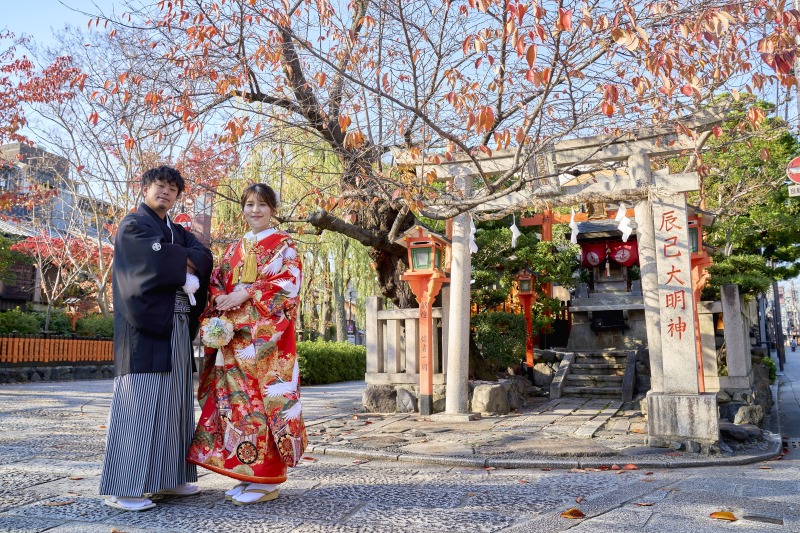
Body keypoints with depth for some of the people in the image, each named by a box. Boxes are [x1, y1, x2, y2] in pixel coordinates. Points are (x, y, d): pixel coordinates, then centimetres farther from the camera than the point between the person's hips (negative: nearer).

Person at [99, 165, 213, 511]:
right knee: (139, 401, -10)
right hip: (145, 324, -7)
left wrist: (180, 261, -12)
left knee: (173, 400, 7)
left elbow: (204, 258, 4)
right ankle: (121, 487, -7)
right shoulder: (132, 225, 3)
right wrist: (184, 263, -1)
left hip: (177, 326, 7)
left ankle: (167, 477, 13)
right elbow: (155, 259, -15)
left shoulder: (179, 233, 23)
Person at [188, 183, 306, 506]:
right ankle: (248, 473, 12)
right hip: (234, 333, 6)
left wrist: (246, 294, -15)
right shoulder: (234, 249, 21)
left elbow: (288, 283, -9)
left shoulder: (283, 244, 4)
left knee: (264, 395, -9)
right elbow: (216, 284, 17)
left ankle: (266, 479, -2)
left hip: (267, 334, -6)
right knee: (235, 396, 3)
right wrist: (220, 299, -5)